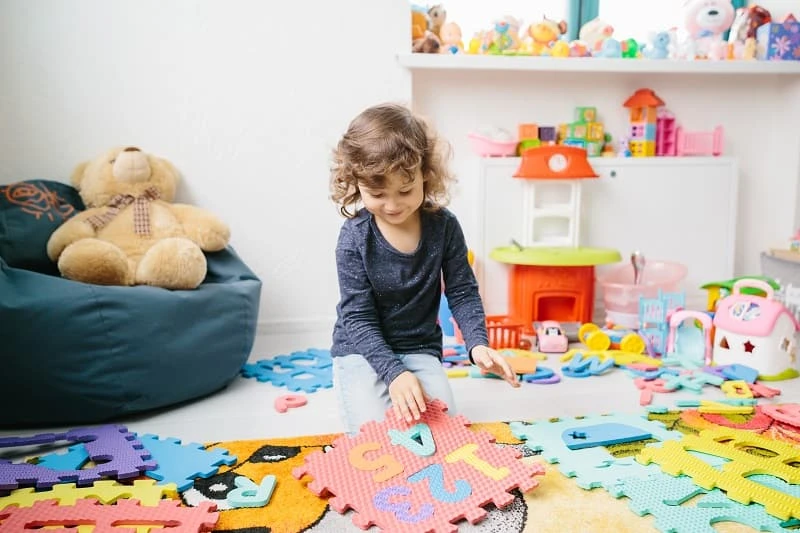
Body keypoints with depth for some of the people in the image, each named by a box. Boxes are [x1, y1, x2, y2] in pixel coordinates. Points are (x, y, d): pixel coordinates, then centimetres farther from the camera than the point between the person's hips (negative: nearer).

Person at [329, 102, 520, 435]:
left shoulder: (444, 227, -10)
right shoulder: (354, 237, -17)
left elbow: (462, 292, -2)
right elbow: (358, 317, -16)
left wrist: (477, 343, -20)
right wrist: (394, 372, -27)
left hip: (420, 348, 3)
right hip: (362, 349, -2)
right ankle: (364, 394, 16)